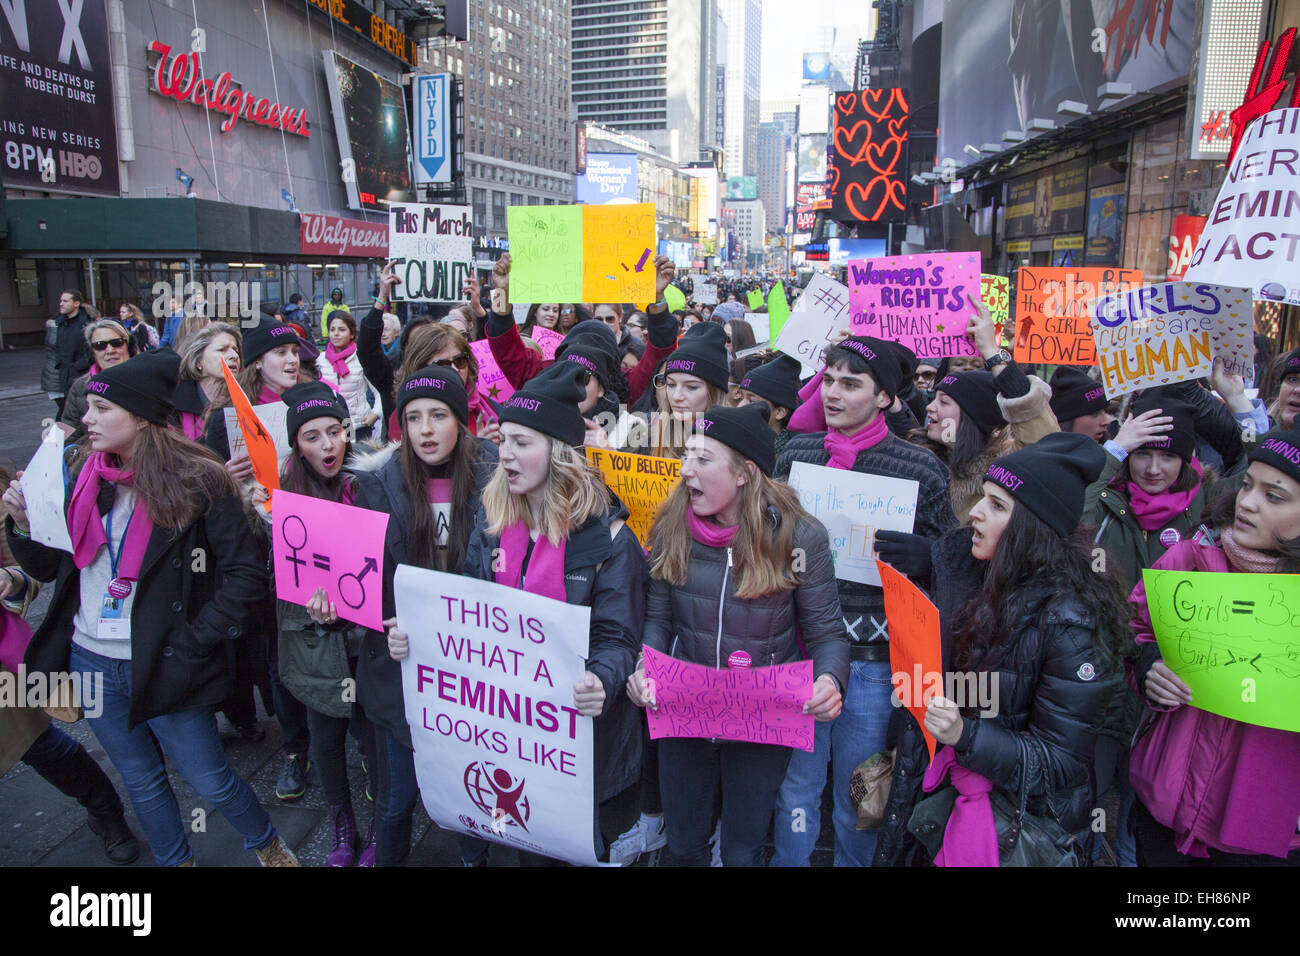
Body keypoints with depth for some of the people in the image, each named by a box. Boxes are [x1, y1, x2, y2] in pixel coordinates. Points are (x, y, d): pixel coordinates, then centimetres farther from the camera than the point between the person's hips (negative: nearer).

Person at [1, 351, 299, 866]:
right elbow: (50, 568, 9)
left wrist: (192, 642, -17)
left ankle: (268, 846, 35)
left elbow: (246, 572, -16)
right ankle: (174, 860, 43)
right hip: (90, 663, 5)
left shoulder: (197, 482, -15)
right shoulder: (83, 473, 1)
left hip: (161, 667, -5)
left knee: (211, 781, 8)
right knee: (142, 781, 20)